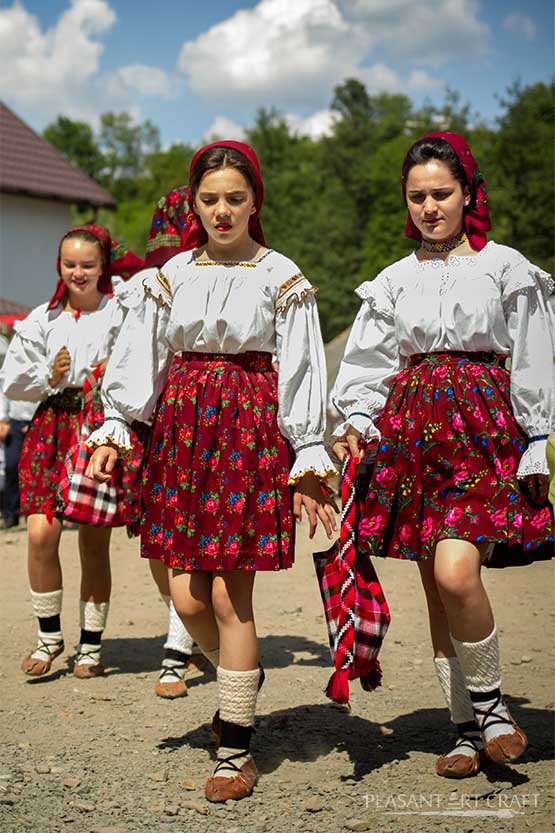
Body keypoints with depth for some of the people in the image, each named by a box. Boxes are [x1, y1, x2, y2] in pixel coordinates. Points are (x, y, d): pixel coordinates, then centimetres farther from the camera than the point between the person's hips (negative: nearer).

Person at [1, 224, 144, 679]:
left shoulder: (121, 313, 0)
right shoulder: (42, 320, 10)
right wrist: (49, 376, -6)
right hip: (54, 425, 2)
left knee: (95, 540, 3)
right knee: (41, 532, -10)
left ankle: (92, 643, 18)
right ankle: (49, 635, 9)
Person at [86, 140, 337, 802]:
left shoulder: (280, 277, 3)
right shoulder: (173, 274, 12)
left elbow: (300, 374, -1)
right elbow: (140, 358, 13)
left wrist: (308, 462, -7)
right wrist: (115, 429, 3)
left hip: (250, 427, -3)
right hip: (181, 425, 4)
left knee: (229, 594, -6)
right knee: (187, 598, 1)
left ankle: (236, 751, 6)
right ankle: (243, 675, 33)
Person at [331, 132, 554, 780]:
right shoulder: (395, 281, 15)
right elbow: (368, 363, 12)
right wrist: (357, 421, -5)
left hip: (483, 429, -4)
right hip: (414, 430, 4)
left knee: (456, 573, -21)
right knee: (436, 588, 4)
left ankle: (488, 700, 3)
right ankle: (467, 728, 16)